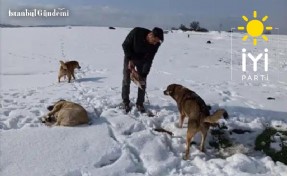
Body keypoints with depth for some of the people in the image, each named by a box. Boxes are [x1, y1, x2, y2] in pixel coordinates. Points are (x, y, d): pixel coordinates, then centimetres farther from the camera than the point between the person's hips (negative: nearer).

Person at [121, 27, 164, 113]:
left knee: (142, 82, -2)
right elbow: (125, 45, -19)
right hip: (129, 57, -1)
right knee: (126, 80, 1)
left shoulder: (156, 44, -26)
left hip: (142, 60, 2)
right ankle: (125, 102, 15)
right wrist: (130, 60, -24)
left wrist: (144, 74, -27)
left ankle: (140, 103, 11)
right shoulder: (136, 32, -33)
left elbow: (149, 60, -21)